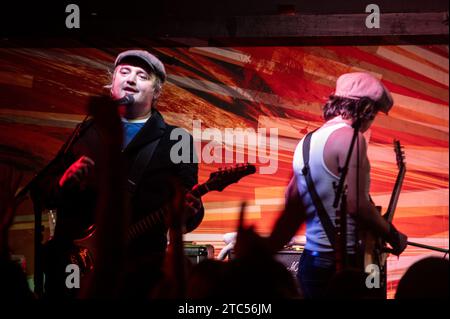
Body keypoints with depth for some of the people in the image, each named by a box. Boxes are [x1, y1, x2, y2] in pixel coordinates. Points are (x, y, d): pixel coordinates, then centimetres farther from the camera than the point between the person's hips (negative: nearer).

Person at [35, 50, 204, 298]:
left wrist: (188, 214, -20)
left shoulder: (175, 142, 7)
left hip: (136, 270, -2)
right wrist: (64, 183, -7)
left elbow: (190, 211, 2)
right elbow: (43, 191, 15)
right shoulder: (88, 131, 14)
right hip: (70, 260, 2)